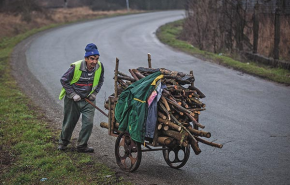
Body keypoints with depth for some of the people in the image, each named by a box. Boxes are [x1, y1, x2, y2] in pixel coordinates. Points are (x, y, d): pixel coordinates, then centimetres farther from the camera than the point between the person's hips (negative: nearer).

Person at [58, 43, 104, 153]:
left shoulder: (100, 67, -10)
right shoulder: (76, 67, -22)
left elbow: (100, 81, 12)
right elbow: (64, 80, -11)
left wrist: (94, 93, 2)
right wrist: (73, 94, -14)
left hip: (88, 99, 3)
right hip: (72, 99, -3)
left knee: (88, 122, -8)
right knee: (69, 122, 11)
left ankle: (82, 146, 9)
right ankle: (63, 142, 35)